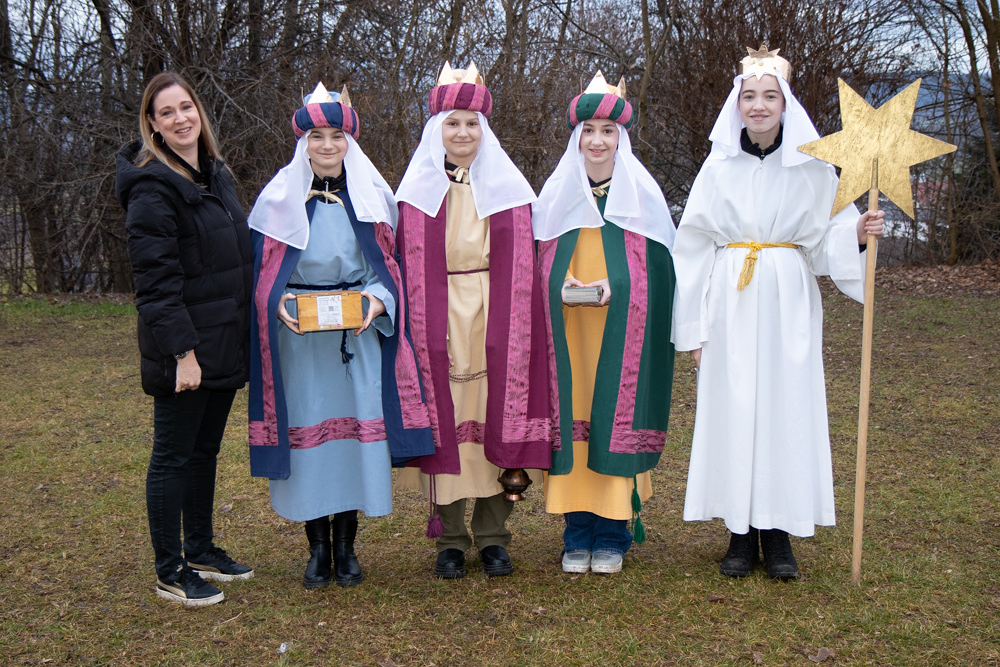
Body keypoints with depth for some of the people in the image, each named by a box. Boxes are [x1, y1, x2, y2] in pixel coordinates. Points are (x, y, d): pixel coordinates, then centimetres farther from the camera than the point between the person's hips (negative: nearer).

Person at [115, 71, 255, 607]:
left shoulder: (215, 175, 13)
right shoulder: (152, 186, -13)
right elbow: (156, 279, -19)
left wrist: (242, 338, 16)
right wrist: (182, 350, -22)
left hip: (224, 345, 8)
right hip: (183, 349, -8)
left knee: (205, 450, 17)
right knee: (173, 456, 2)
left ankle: (201, 551, 31)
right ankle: (169, 573, 14)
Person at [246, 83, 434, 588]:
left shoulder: (372, 196, 6)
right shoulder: (280, 199, 3)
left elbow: (390, 264, 8)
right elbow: (262, 270, 4)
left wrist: (378, 301, -11)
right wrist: (279, 305, -15)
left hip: (359, 330, 1)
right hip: (298, 333, -1)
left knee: (356, 422, 0)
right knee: (306, 427, 0)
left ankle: (347, 546, 13)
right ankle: (318, 547, 14)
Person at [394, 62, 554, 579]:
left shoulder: (507, 187, 7)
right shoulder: (418, 191, 7)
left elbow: (522, 270, 6)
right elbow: (406, 270, 4)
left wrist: (512, 324, -3)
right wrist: (416, 328, -6)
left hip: (494, 318, 0)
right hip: (437, 319, 0)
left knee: (495, 414, 2)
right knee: (443, 418, 1)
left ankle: (493, 537, 14)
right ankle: (450, 540, 12)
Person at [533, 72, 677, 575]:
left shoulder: (643, 194, 5)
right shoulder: (555, 194, 11)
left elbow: (660, 265, 3)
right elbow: (537, 262, 13)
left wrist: (615, 284, -14)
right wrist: (561, 286, -8)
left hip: (621, 327, -2)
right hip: (567, 332, 2)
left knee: (614, 416, -3)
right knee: (571, 415, -1)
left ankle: (613, 534, 9)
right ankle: (578, 533, 10)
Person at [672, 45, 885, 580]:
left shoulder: (811, 166, 4)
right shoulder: (719, 165, 7)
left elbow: (824, 239, 5)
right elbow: (693, 248, 7)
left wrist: (856, 234, -18)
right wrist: (693, 325, 3)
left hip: (787, 302, -1)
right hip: (731, 305, 1)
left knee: (786, 406, -1)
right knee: (732, 409, 0)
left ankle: (778, 534, 11)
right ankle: (741, 533, 11)